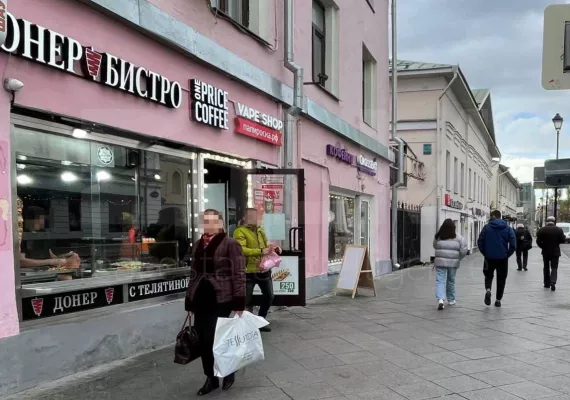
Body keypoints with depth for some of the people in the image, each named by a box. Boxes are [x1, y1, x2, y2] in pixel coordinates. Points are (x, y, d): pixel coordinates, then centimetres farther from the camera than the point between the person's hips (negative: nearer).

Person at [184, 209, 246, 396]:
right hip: (201, 300, 6)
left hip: (221, 300, -6)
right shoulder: (197, 245, 13)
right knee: (203, 340, 9)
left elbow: (239, 274, -10)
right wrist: (189, 301, 17)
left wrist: (239, 303, -14)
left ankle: (229, 373, 28)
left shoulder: (230, 244, -7)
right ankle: (211, 378, 26)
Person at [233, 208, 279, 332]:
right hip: (249, 271, -8)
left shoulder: (260, 230, 15)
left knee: (269, 296, 15)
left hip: (264, 270, 8)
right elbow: (241, 250, -24)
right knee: (248, 300, 1)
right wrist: (261, 251, -30)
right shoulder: (240, 231, -10)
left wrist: (274, 248, 4)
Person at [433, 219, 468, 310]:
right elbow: (463, 250, -2)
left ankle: (440, 299, -19)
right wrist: (458, 258, 13)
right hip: (453, 262, 1)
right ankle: (451, 300, 29)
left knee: (440, 281, -2)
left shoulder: (438, 237, -2)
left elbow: (435, 246, 11)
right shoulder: (458, 238, -2)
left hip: (440, 262, -1)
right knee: (451, 281, 16)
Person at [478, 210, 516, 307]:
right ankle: (498, 300, 13)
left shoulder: (486, 227, -3)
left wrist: (485, 253, 6)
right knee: (501, 278, 13)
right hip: (502, 258, 1)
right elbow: (513, 244, -6)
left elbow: (480, 242, -6)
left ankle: (488, 289, -11)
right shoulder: (508, 228, 1)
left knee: (488, 275, 17)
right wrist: (507, 255, 6)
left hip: (489, 257, -1)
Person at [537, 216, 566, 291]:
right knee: (554, 268, 2)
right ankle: (553, 282, -18)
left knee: (546, 268, 14)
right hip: (555, 252, -1)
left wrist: (543, 247, 7)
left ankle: (547, 283, 18)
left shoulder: (541, 230, -6)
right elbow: (563, 240, -5)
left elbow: (538, 241, -7)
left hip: (545, 252, 1)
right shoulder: (559, 230, -8)